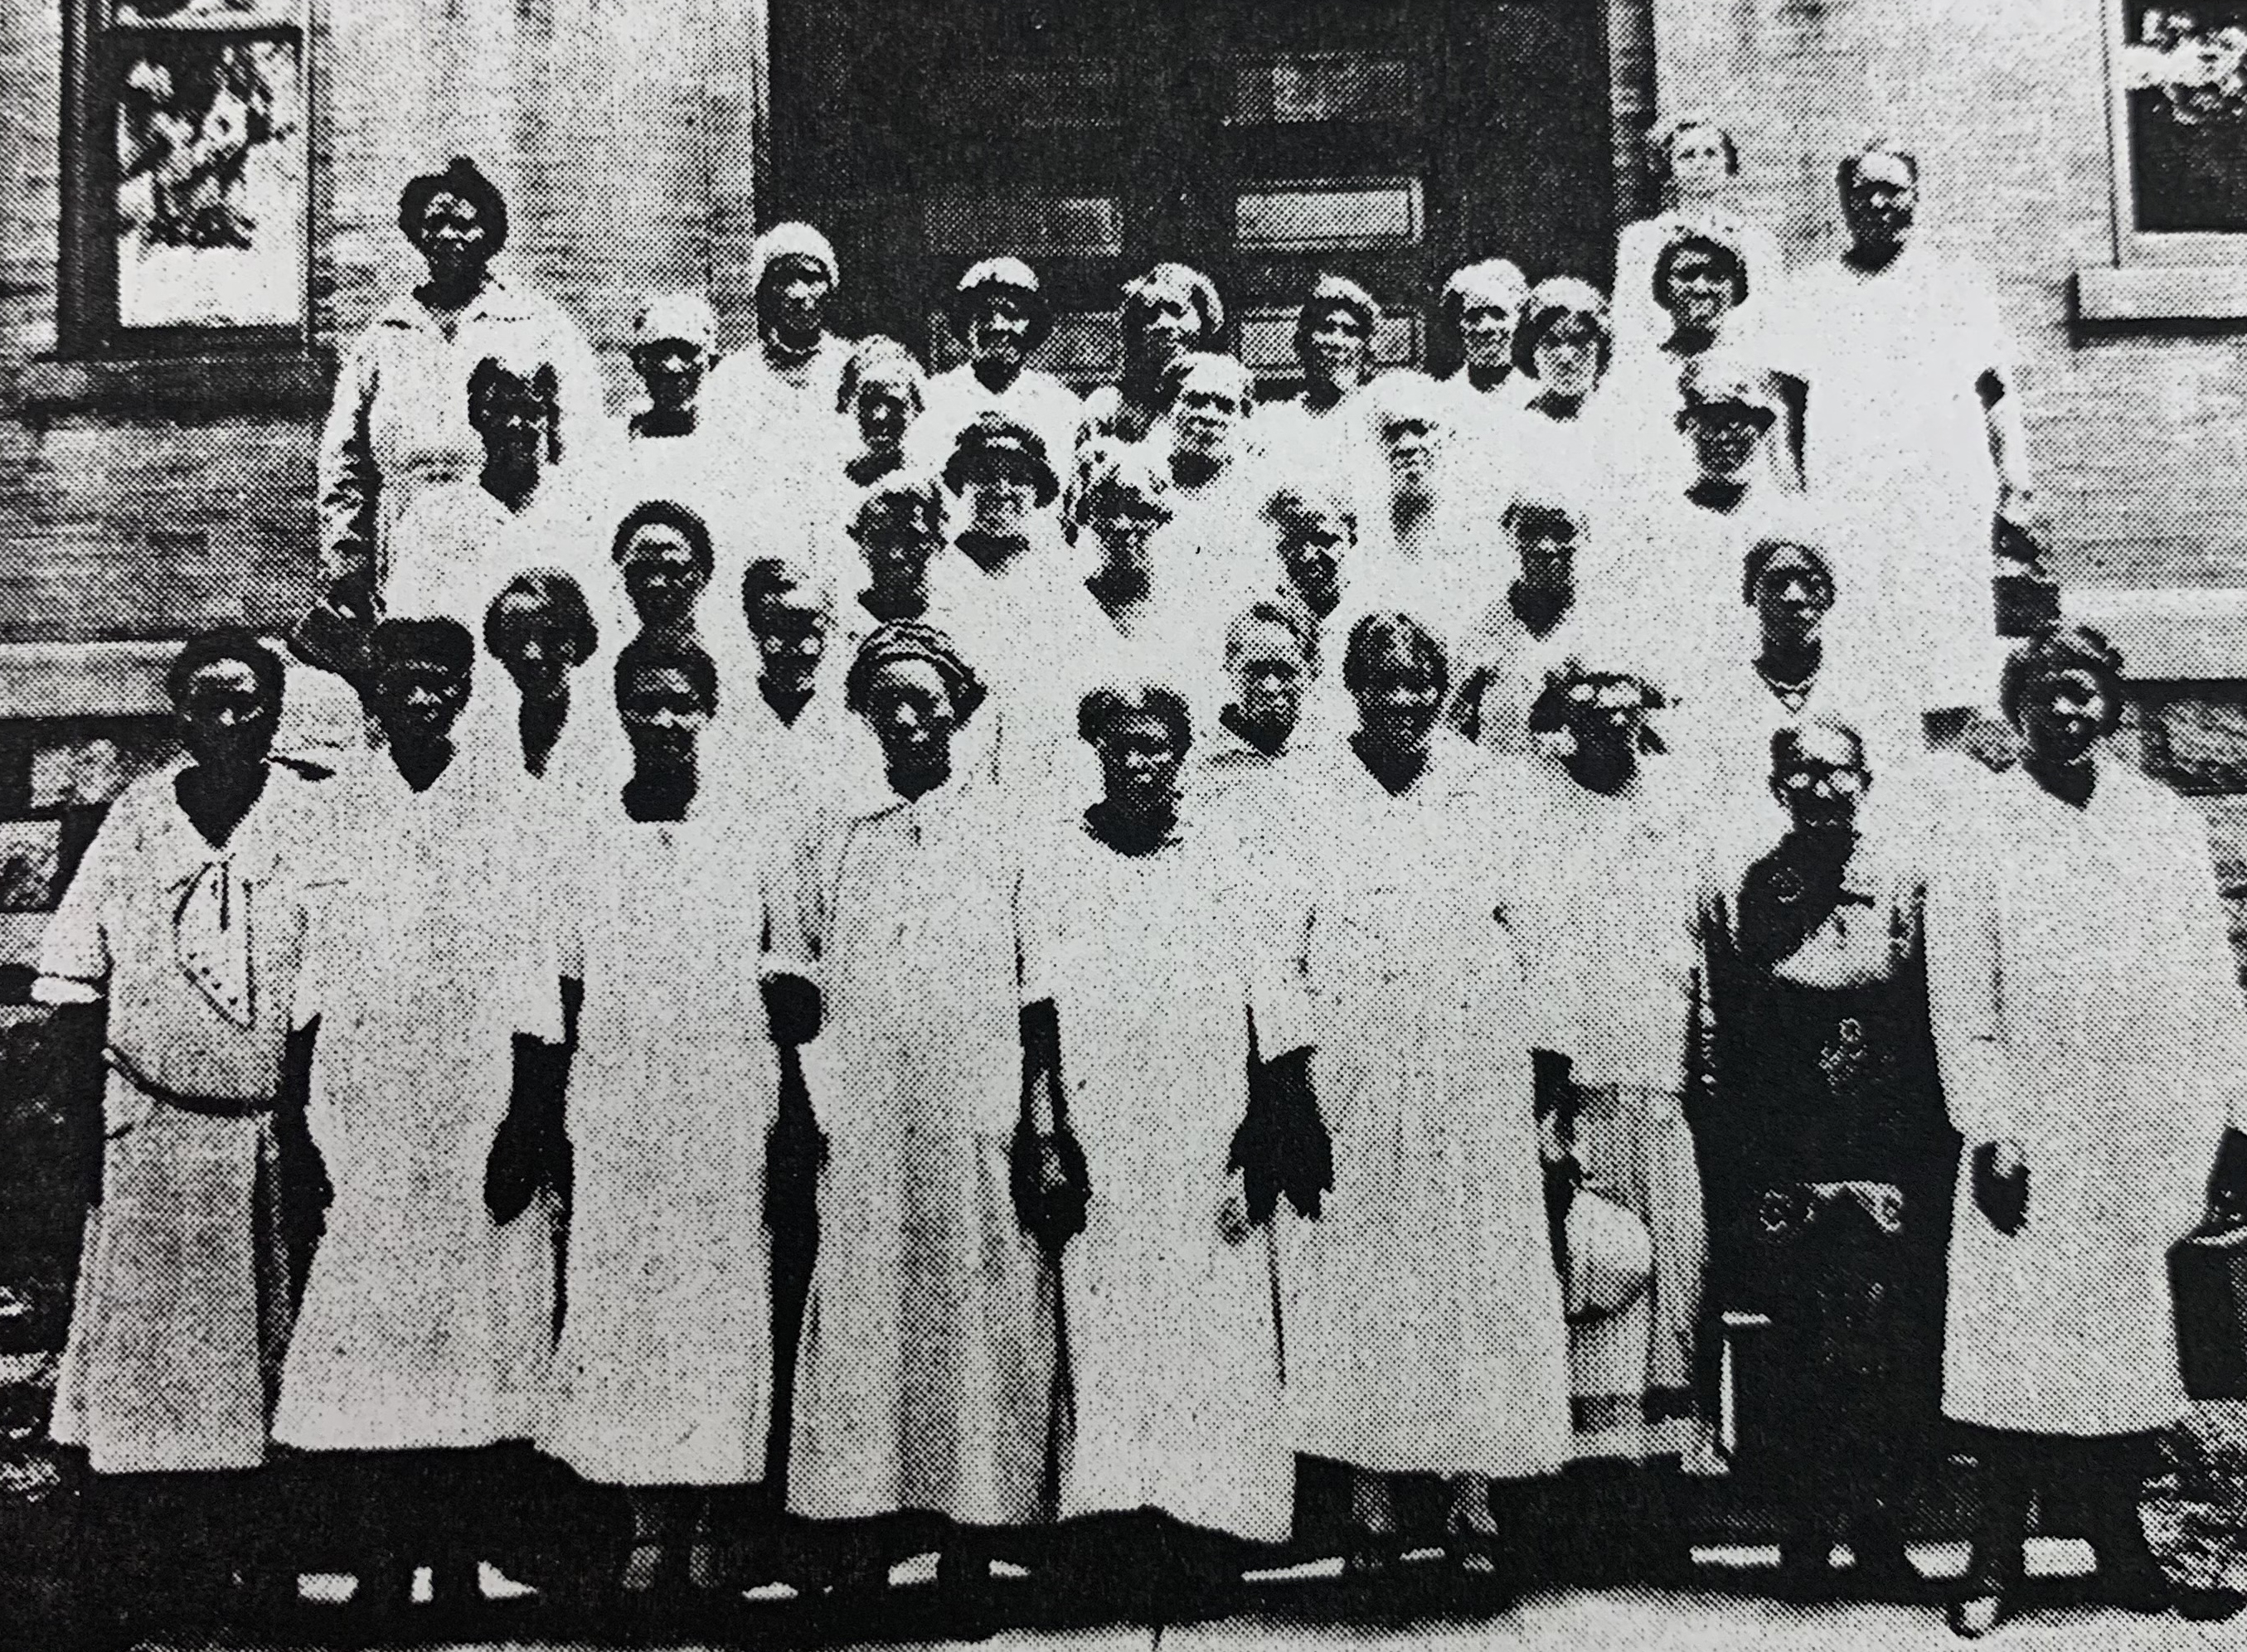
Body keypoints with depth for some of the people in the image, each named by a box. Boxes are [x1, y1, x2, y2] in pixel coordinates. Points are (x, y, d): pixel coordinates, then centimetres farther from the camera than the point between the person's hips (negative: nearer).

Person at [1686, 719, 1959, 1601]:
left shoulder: (1906, 883, 3)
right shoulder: (1733, 888, 3)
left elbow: (1939, 1027, 5)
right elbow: (1709, 1035, 4)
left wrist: (1937, 1152, 1)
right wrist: (1723, 1155, 1)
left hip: (1889, 1155, 0)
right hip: (1773, 1157, 0)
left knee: (1892, 1344, -1)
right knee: (1785, 1355, 3)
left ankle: (1881, 1536, 15)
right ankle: (1802, 1538, 18)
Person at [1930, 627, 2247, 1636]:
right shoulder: (1980, 832, 0)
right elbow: (1961, 1001, -4)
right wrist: (1990, 1132, -11)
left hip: (2160, 1142, 3)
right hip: (2039, 1145, -3)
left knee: (2140, 1350, 9)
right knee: (2020, 1347, -2)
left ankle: (2122, 1549, 23)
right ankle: (1997, 1562, 9)